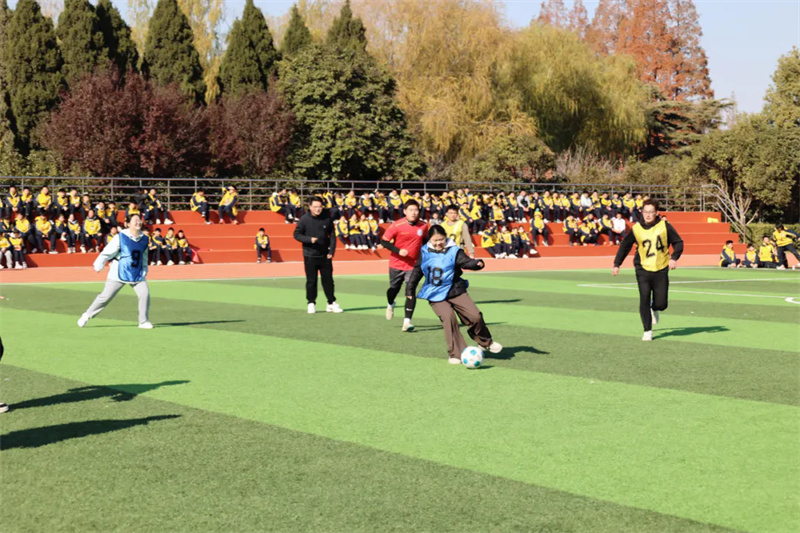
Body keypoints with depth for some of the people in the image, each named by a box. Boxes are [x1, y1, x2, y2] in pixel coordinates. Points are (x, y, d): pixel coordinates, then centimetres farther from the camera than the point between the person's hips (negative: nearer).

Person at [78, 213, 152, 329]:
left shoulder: (144, 239, 4)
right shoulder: (121, 237, -10)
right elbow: (107, 252, -12)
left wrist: (144, 271, 17)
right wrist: (98, 265, -16)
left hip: (137, 274, 4)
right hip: (119, 273, -4)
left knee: (145, 293, -11)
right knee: (106, 296, -1)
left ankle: (144, 322, 3)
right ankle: (87, 316, 16)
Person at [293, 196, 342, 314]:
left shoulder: (328, 218, -1)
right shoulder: (304, 219, -7)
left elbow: (332, 235, 5)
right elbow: (296, 234, -3)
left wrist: (331, 251, -3)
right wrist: (309, 239, -18)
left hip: (325, 255, 2)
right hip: (310, 255, -2)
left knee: (328, 280, 7)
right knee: (311, 281, 3)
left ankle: (331, 303, 15)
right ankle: (311, 304, 13)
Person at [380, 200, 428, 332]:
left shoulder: (423, 226, -5)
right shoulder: (396, 225, -13)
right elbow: (384, 241, -10)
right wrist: (398, 251, -22)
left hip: (413, 265, 0)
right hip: (396, 264, 0)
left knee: (410, 293, -12)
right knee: (394, 289, 14)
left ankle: (407, 321, -7)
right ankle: (390, 304, 48)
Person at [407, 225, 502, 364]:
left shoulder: (454, 251, -4)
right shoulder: (425, 252, 3)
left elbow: (466, 262, -19)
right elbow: (417, 271, 15)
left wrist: (477, 263, -40)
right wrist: (410, 290, 18)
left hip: (456, 291, 0)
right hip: (436, 296, 0)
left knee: (475, 316, -11)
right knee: (448, 317, -24)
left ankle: (486, 342, 19)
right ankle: (454, 354, -14)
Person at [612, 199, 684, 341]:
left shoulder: (664, 226, -3)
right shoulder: (636, 229, -1)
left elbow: (678, 242, 3)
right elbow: (625, 246, 10)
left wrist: (674, 258, -13)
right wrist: (616, 264, 8)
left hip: (661, 270, 0)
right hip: (643, 270, 0)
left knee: (661, 304, 0)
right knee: (644, 300, -11)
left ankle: (654, 309, 37)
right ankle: (647, 330, 3)